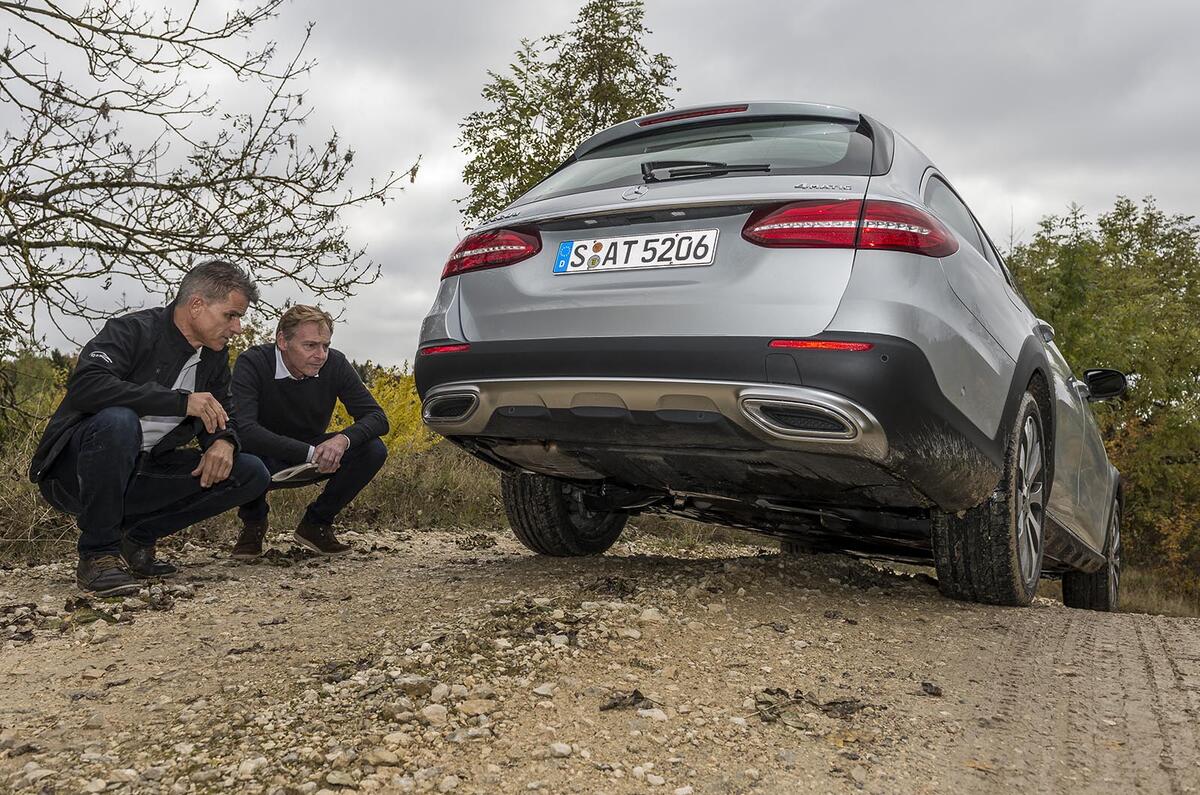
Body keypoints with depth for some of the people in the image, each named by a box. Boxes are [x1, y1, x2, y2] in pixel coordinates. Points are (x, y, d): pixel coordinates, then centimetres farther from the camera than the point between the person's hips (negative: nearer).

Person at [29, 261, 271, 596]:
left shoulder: (214, 357, 7)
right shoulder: (133, 331, -15)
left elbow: (221, 416, 14)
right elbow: (85, 384, -31)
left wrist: (224, 441, -12)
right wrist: (181, 401, -33)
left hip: (140, 475, 7)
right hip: (74, 475, -6)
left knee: (252, 474, -8)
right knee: (118, 420, -39)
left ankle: (137, 538, 2)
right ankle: (99, 553, -20)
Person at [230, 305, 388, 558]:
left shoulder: (334, 364, -15)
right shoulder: (252, 363, -24)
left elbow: (377, 417, -15)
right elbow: (243, 429, -36)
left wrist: (344, 439, -36)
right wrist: (309, 453, -39)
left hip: (315, 461, 3)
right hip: (267, 461, -3)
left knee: (373, 449, -20)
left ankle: (316, 523, 1)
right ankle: (253, 522, -2)